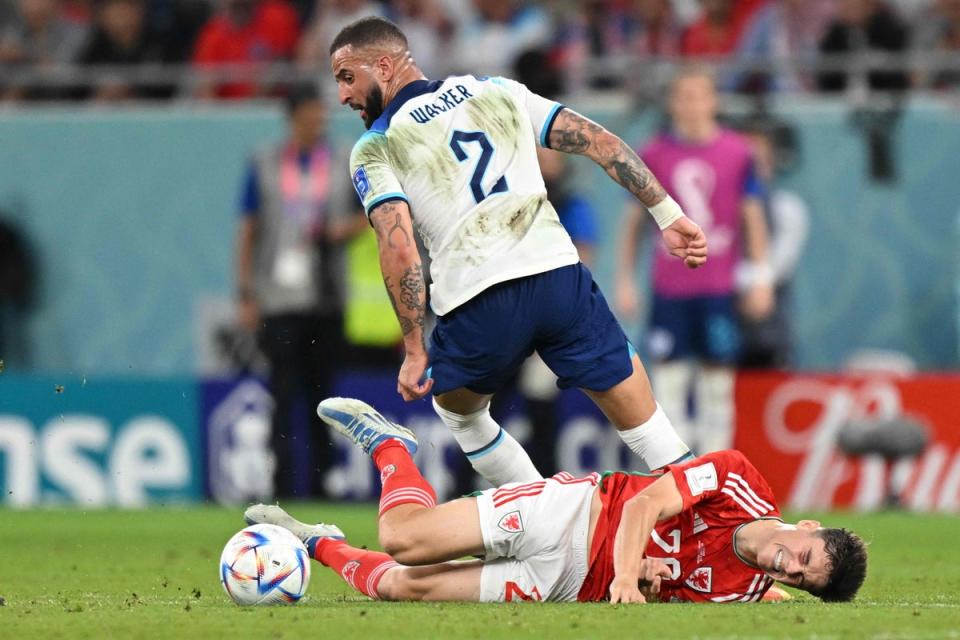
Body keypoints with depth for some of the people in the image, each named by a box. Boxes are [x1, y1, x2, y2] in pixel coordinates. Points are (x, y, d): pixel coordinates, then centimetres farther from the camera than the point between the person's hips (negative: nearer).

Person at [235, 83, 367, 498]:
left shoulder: (343, 162, 8)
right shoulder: (264, 166, 5)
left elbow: (365, 218, 11)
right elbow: (247, 231, 6)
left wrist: (338, 231, -11)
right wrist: (246, 296, 0)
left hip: (327, 301, 1)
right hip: (279, 303, -1)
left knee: (323, 395, 4)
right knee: (284, 397, -7)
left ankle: (321, 487, 9)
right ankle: (283, 491, -8)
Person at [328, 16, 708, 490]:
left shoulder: (374, 150, 7)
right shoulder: (496, 92, 18)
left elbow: (399, 250, -8)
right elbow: (600, 143, 12)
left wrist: (414, 351, -5)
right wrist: (669, 215, 13)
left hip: (479, 304, -2)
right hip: (559, 274, 2)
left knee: (457, 410, 28)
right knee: (647, 429, 7)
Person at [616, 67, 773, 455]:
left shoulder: (736, 153, 1)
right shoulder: (655, 155, 2)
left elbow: (752, 216, 6)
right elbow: (634, 220, 8)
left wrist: (761, 278, 3)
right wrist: (624, 280, 7)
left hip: (718, 287, 0)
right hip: (669, 287, 0)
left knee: (717, 377, 3)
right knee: (668, 376, -2)